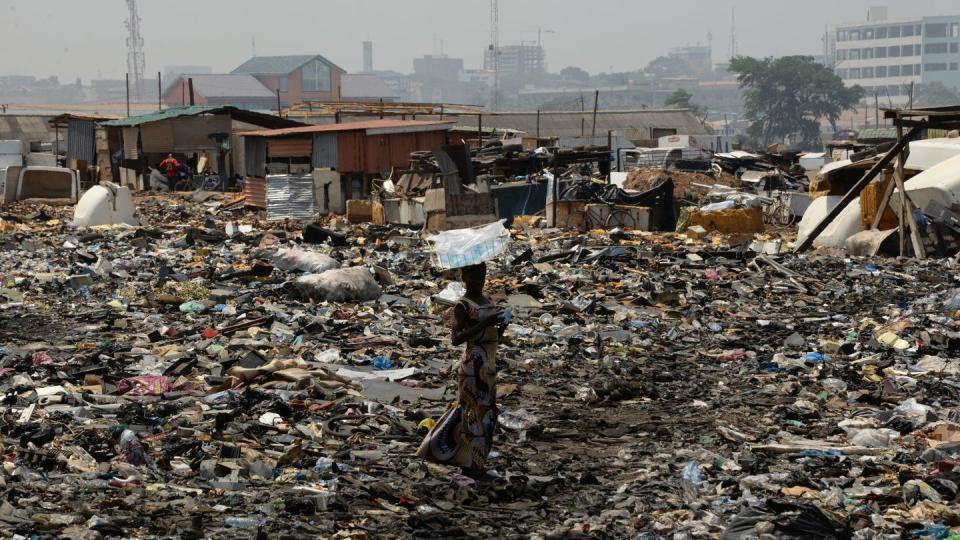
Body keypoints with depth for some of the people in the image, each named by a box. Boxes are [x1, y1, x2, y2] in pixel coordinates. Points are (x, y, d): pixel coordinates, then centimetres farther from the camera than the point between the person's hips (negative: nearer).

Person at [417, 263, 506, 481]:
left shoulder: (487, 301, 13)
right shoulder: (462, 306, -11)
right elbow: (456, 339, -20)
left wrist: (501, 328, -5)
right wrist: (483, 324, -28)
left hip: (488, 365, 8)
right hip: (473, 365, -8)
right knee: (476, 411, -3)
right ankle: (473, 466, 6)